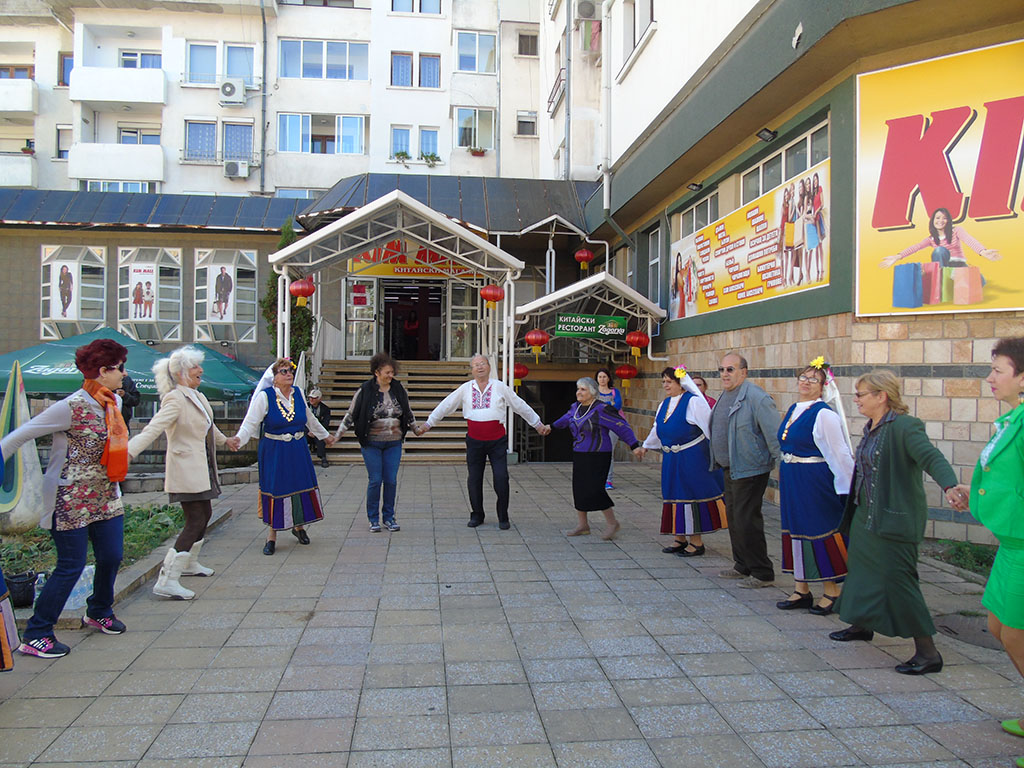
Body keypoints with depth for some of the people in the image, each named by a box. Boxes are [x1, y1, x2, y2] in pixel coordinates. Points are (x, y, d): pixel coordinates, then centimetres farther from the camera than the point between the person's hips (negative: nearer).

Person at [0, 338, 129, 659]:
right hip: (70, 498, -7)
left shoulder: (113, 402, 3)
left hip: (104, 496, 8)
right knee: (71, 566, -2)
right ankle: (35, 635, 13)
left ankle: (98, 613, 36)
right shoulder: (73, 407, -21)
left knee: (112, 557, 12)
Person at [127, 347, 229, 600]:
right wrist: (129, 452, -42)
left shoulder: (198, 397, 12)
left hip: (202, 469, 9)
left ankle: (189, 563, 38)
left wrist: (224, 440, 46)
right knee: (195, 522, -11)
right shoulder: (175, 399, -16)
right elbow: (153, 428, -29)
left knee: (205, 514, 18)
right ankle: (167, 580, -7)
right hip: (186, 470, -9)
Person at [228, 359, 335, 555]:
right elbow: (250, 423, -15)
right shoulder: (264, 396, -9)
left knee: (302, 486, 7)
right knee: (275, 490, 0)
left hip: (298, 450, 4)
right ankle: (271, 537, 13)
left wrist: (325, 435, 28)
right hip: (273, 452, -4)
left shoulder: (298, 393, 4)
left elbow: (309, 419, 19)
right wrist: (238, 439, -34)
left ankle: (299, 526, 30)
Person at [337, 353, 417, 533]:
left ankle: (389, 517, 16)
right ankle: (373, 519, 13)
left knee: (391, 480, 3)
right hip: (372, 444, -3)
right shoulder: (365, 391, -7)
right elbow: (351, 415, 0)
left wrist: (416, 429, 29)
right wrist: (336, 436, -1)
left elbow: (408, 412, 19)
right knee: (375, 480, -1)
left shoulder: (398, 389, 4)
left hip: (394, 443, 3)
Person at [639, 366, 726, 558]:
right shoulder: (664, 404, 12)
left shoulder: (693, 402, -12)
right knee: (675, 496, 11)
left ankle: (697, 542, 6)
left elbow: (710, 428, -16)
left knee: (692, 496, -3)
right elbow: (657, 429, 27)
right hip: (671, 460, 8)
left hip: (692, 458, -8)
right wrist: (646, 446, 37)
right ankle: (680, 539, 23)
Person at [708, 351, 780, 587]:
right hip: (729, 468, 10)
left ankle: (762, 573, 7)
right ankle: (742, 566, 30)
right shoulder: (725, 396, 11)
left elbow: (774, 434, -19)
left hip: (749, 470, -10)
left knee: (746, 521, -6)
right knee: (734, 518, 17)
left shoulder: (756, 397, -18)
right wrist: (718, 461, 23)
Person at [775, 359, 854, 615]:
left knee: (821, 534, 0)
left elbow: (839, 454, -15)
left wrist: (847, 488, -15)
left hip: (815, 483, -8)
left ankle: (831, 592, 14)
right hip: (791, 482, 8)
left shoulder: (824, 415, -15)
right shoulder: (793, 410, 10)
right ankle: (801, 591, 22)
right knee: (795, 531, 12)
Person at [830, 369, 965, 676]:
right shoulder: (872, 427, 8)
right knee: (861, 568, 21)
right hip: (866, 514, 10)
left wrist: (949, 487, -48)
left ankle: (928, 652, 6)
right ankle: (861, 625, 42)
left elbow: (932, 457, -33)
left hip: (894, 520, -10)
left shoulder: (905, 426, -19)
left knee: (897, 579, -6)